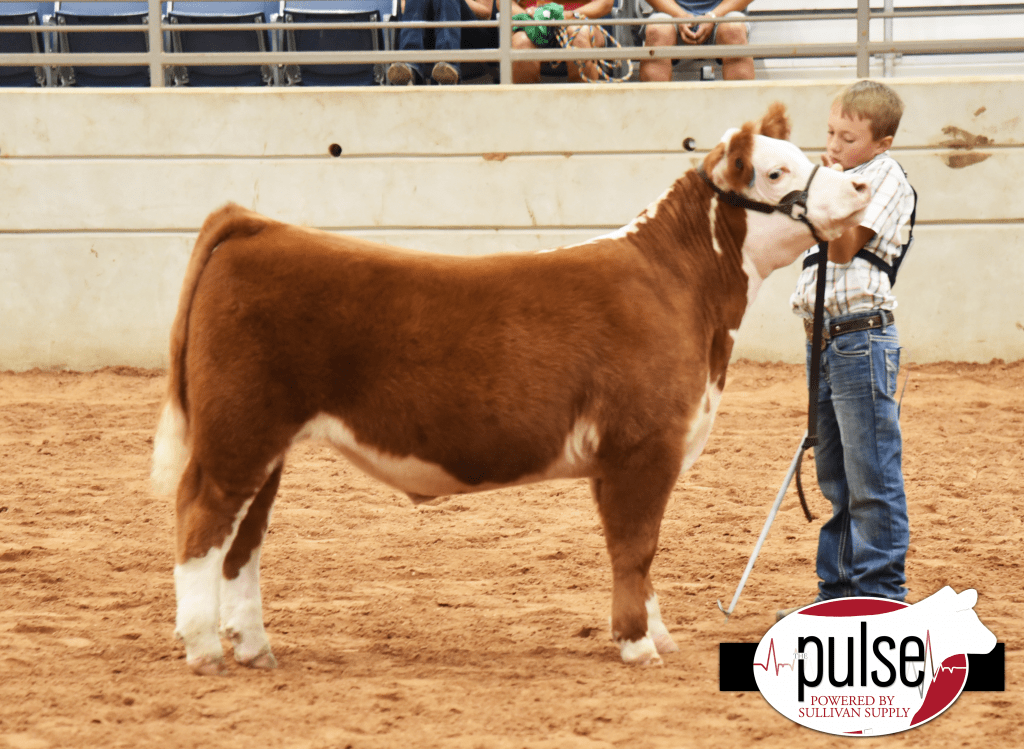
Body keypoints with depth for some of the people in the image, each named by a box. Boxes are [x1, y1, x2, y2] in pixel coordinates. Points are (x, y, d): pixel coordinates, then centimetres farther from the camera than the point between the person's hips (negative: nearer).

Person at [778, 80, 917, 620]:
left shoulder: (885, 177, -6)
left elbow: (844, 247, -17)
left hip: (862, 337, -9)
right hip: (824, 339, 9)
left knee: (872, 478, -7)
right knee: (835, 479, 14)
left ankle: (881, 593, -4)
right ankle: (839, 592, 21)